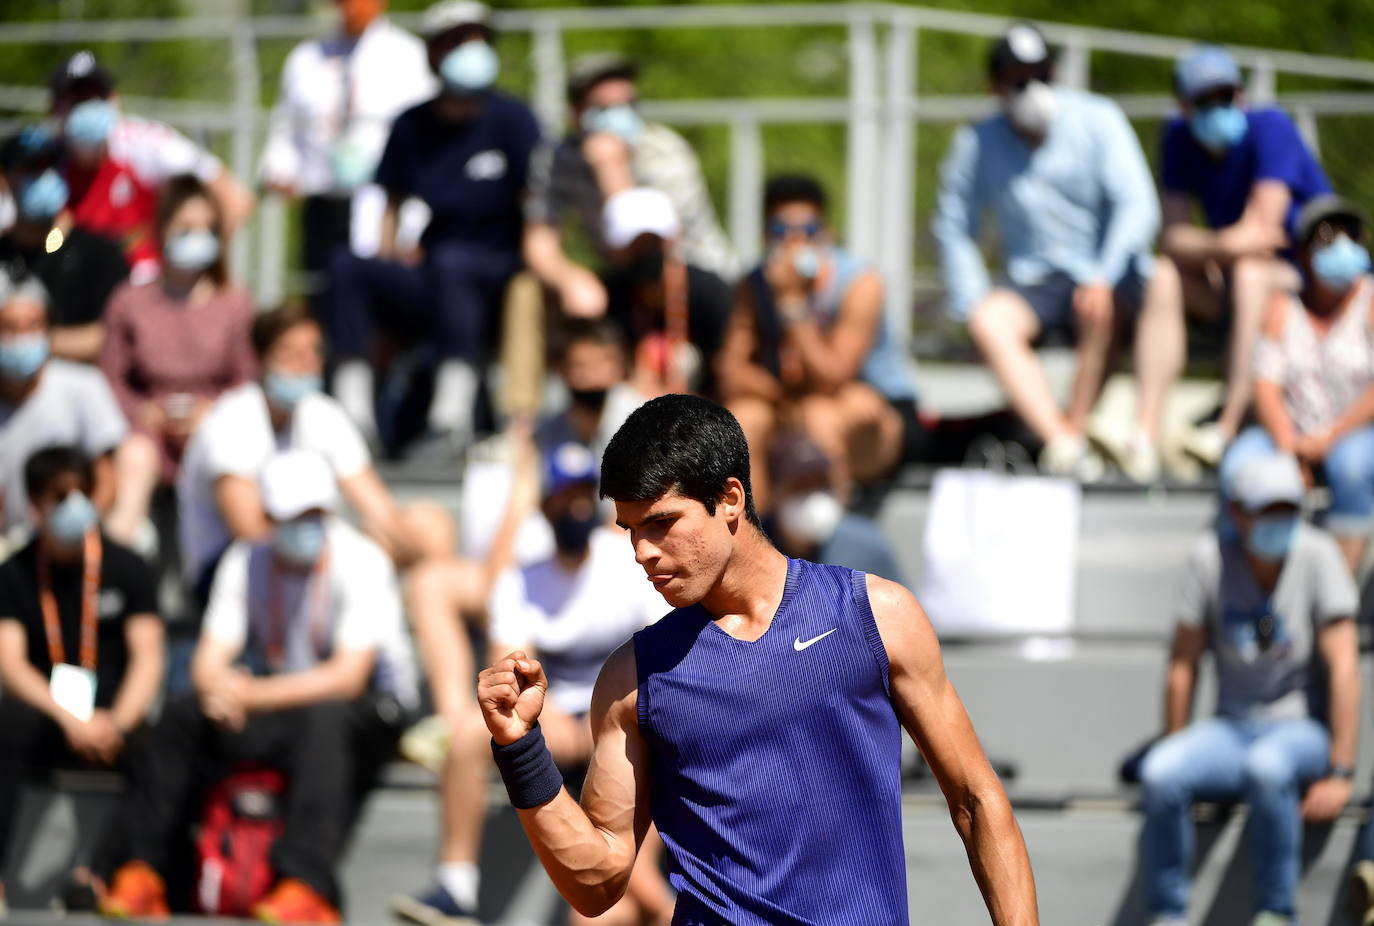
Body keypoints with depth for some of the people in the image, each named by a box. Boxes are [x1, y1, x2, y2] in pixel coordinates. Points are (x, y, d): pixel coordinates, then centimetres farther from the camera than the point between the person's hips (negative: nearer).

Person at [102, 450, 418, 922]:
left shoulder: (361, 561, -16)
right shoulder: (246, 561, 0)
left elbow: (348, 676, -23)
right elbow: (210, 658, -1)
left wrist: (253, 695, -29)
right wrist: (219, 687, -27)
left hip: (373, 710, -5)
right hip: (284, 704, 5)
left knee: (322, 717, -40)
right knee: (181, 714, -17)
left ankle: (307, 887, -49)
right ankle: (142, 875, -16)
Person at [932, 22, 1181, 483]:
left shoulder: (1097, 120, -4)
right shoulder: (977, 145, 2)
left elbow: (1137, 207, -11)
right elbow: (952, 230, 9)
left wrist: (1102, 280, -25)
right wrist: (974, 305, -6)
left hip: (1106, 276, -1)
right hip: (1034, 284, 1)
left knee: (1163, 283, -34)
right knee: (990, 322, -32)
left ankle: (1145, 432, -38)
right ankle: (1063, 444, -45)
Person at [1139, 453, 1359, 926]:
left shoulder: (1316, 553, -11)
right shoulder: (1211, 558, -4)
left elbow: (1343, 666, -13)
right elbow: (1182, 666, 1)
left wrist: (1339, 773, -16)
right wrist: (1176, 755, -1)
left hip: (1301, 730, -3)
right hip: (1231, 727, 3)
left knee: (1266, 767, -39)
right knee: (1159, 773, -29)